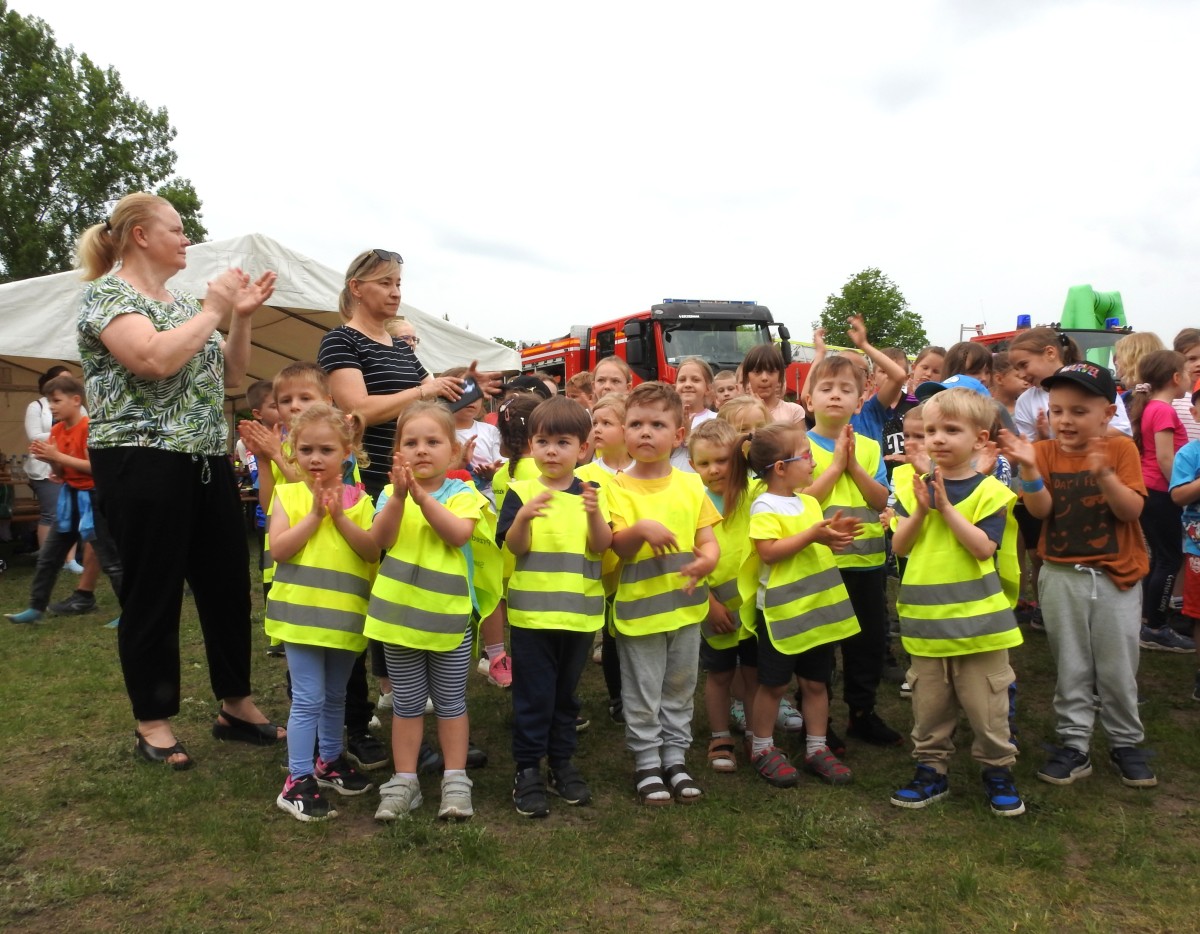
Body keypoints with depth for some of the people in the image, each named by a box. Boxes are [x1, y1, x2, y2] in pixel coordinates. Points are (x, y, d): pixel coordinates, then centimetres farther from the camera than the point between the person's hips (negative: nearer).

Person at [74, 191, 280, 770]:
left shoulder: (182, 301, 18)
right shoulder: (108, 292, -6)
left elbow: (228, 376, 17)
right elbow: (154, 359, -24)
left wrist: (241, 315, 6)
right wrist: (212, 311, -13)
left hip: (207, 462, 8)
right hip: (142, 462, -8)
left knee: (229, 582, 9)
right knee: (153, 593, 1)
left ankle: (236, 706, 22)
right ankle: (153, 722, 15)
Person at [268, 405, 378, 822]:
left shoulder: (358, 500, 1)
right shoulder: (287, 495, -3)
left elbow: (373, 552, -10)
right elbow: (279, 550, -14)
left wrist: (340, 517, -18)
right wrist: (315, 514, -18)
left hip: (345, 615, 3)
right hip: (302, 614, -3)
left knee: (335, 696, 18)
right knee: (308, 700, -3)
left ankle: (329, 761, 36)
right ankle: (297, 782, 6)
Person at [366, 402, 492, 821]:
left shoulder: (462, 494, -4)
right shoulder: (392, 492, 1)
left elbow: (459, 535, -21)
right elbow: (380, 541, -14)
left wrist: (422, 495, -28)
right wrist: (399, 495, -28)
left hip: (449, 616, -1)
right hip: (399, 614, 2)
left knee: (451, 701, 10)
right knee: (407, 703, 12)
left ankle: (455, 780, 20)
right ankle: (404, 781, 22)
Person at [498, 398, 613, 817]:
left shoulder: (591, 493, 2)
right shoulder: (521, 491, -3)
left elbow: (601, 547, -9)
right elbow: (514, 547, -11)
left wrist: (595, 514, -28)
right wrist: (523, 517, -31)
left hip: (580, 613, 2)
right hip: (532, 612, -2)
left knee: (566, 693, 15)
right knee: (533, 695, 3)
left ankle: (561, 764, 28)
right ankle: (528, 770, 15)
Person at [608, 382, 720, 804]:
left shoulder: (690, 485, 3)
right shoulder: (619, 487, -7)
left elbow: (706, 537, 4)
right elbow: (619, 548, -13)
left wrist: (708, 558, -18)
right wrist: (640, 529, -33)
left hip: (685, 605, 3)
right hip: (639, 606, -3)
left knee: (680, 690, 16)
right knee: (643, 695, 8)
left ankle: (675, 757, 31)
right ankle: (646, 762, 25)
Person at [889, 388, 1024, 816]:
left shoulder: (990, 492, -8)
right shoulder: (914, 488, 3)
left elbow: (984, 547, -19)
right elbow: (899, 546, -1)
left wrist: (946, 507, -21)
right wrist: (921, 510, -16)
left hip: (978, 618, -3)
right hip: (926, 619, 4)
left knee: (987, 705, 8)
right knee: (929, 705, 14)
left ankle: (998, 770, 26)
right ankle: (931, 770, 28)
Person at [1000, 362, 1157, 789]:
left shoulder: (1120, 448, -6)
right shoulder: (1045, 452, -1)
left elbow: (1131, 510, -14)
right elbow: (1041, 510, -12)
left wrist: (1104, 474, -30)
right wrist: (1029, 468, -27)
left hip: (1116, 574, -1)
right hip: (1062, 575, 1)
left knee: (1118, 666, 9)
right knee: (1070, 666, 9)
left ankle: (1126, 742, 27)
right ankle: (1073, 744, 20)